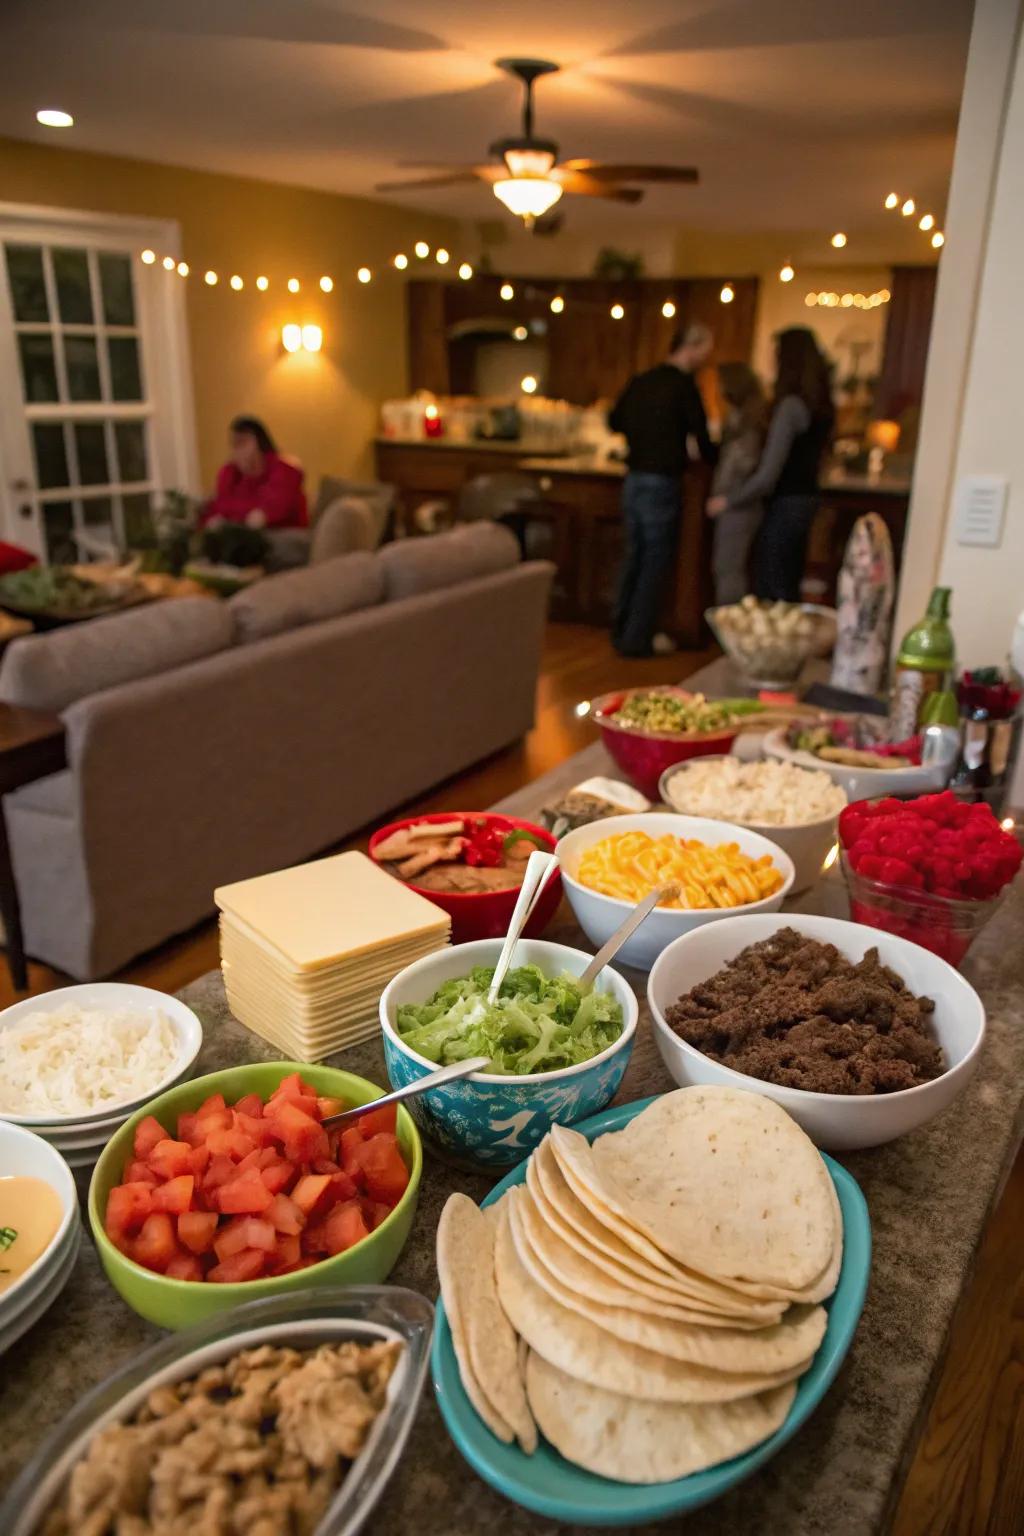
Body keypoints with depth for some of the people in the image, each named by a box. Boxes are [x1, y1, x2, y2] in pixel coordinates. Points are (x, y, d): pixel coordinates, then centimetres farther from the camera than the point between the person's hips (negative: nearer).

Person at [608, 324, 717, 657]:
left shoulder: (641, 381, 9)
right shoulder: (684, 385, -12)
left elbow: (615, 421, 19)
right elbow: (701, 436, -9)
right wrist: (715, 461, 9)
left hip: (634, 478, 7)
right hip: (662, 483, -7)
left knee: (634, 555, 16)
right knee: (655, 561, 0)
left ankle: (621, 630, 21)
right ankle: (637, 638, 3)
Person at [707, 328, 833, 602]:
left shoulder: (791, 405, -16)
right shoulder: (820, 407, 9)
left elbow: (767, 475, -19)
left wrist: (727, 502, -7)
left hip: (784, 506, -9)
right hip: (806, 499, 9)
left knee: (770, 594, -4)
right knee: (789, 592, 14)